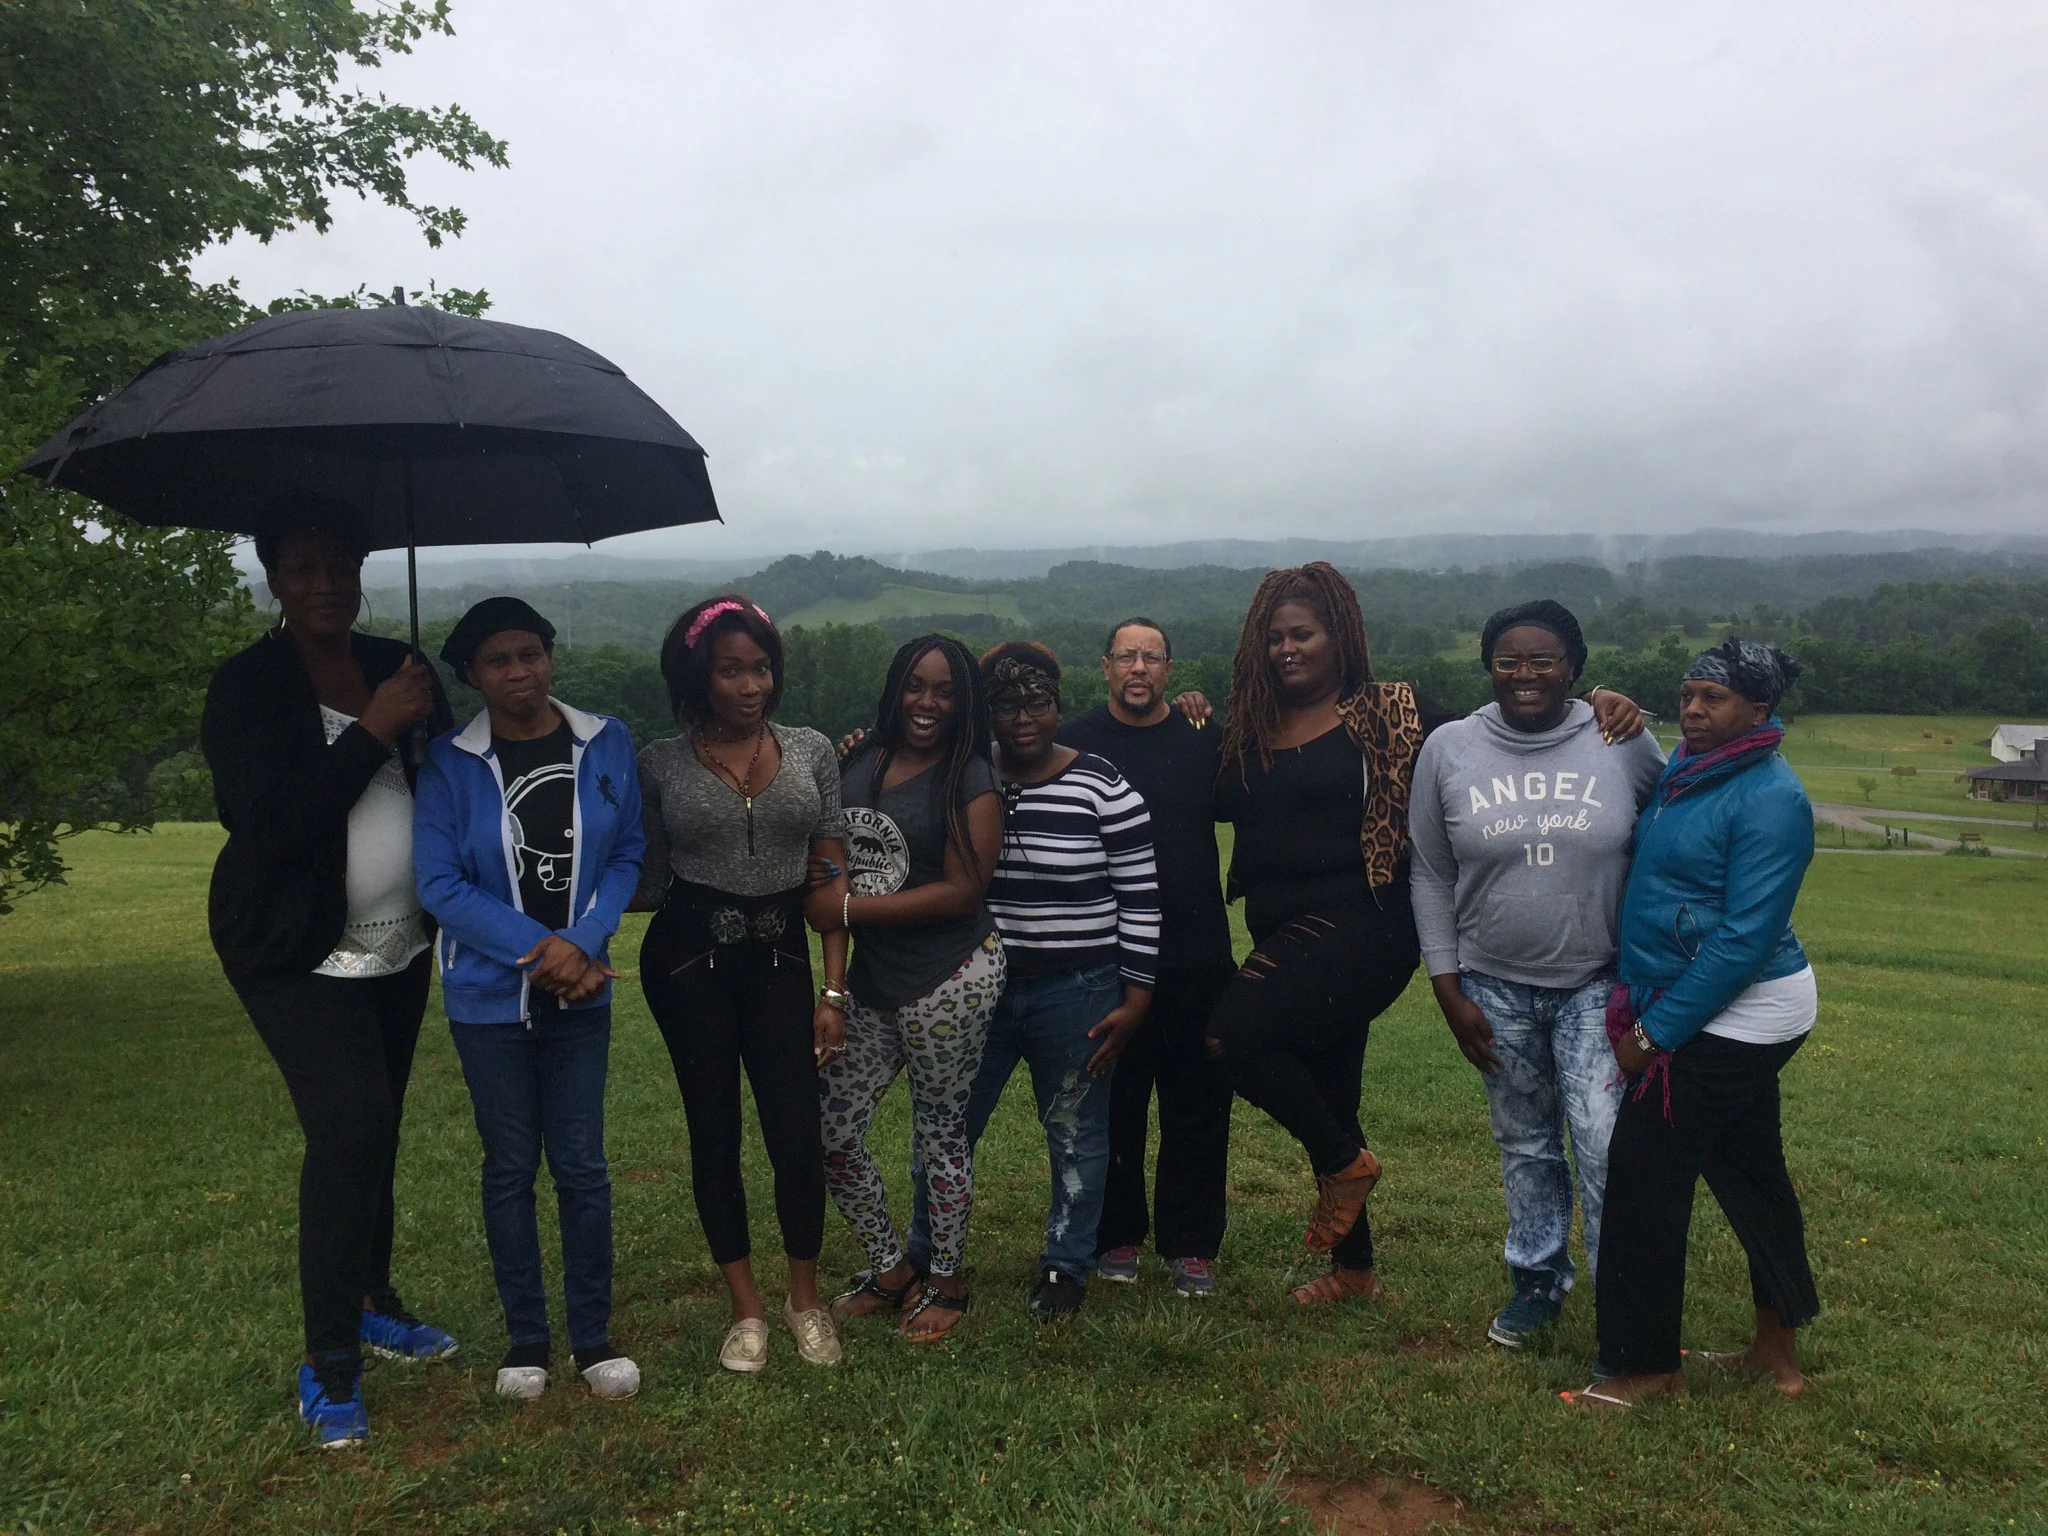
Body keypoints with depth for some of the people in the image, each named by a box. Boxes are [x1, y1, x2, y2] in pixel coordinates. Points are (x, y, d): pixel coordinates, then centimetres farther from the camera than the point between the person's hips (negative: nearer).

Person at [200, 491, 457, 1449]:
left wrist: (433, 717, -12)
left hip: (398, 946, 5)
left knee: (376, 1132, 15)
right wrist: (373, 730, -23)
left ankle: (370, 1304, 35)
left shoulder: (394, 666, 4)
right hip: (297, 954, -5)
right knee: (349, 1131, -14)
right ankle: (329, 1365, 1)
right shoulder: (247, 686, -10)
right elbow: (268, 819, -22)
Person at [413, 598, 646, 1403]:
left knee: (582, 1165, 6)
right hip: (489, 996, -1)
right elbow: (440, 884, -9)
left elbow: (628, 853, -1)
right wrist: (536, 948, -15)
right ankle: (525, 1337, 25)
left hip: (580, 994, 1)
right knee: (510, 1168, 10)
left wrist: (581, 942, -15)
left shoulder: (606, 744, -4)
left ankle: (594, 1336, 20)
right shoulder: (449, 763, -8)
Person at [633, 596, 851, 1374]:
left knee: (798, 1135, -2)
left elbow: (832, 878, 2)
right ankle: (746, 1309, 25)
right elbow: (647, 880, 6)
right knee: (715, 1132, 8)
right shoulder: (659, 764, -1)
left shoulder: (811, 752, 2)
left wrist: (834, 990, -1)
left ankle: (805, 1300, 23)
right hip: (687, 959, 0)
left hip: (780, 958, 1)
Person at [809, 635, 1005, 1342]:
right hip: (871, 979, 7)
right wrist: (822, 874, -3)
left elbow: (963, 890, -17)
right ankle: (891, 1269, 29)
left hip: (950, 979, -7)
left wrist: (851, 908, -16)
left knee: (940, 1131, 7)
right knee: (830, 1130, 9)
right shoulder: (857, 761, 8)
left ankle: (947, 1283, 28)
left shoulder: (970, 778, -10)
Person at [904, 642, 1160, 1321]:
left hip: (1076, 996, -3)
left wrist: (1135, 1000, -8)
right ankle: (922, 1257, 32)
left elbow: (1139, 900, -6)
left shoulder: (1103, 788, -8)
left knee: (1076, 1135, 10)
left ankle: (1067, 1267, 30)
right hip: (975, 989, 3)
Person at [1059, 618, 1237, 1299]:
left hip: (1196, 957, 1)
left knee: (1198, 1107, 7)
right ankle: (1117, 1235, 26)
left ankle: (1191, 1244, 21)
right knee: (1112, 1105, 9)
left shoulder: (1204, 740, 6)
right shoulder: (1072, 742, 2)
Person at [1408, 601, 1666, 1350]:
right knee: (1525, 1145, 15)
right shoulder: (1449, 749, -4)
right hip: (1496, 986, 2)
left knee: (1605, 1143, -9)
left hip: (1597, 984, -1)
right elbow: (1429, 876, 1)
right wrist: (1449, 990, -2)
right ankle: (1538, 1281, 34)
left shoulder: (1623, 741, -7)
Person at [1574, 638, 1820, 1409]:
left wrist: (1656, 1033, -20)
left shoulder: (1769, 799, -20)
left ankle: (1646, 1367, 11)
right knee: (1750, 1174, 17)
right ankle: (1778, 1354, 32)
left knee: (1644, 1172, -3)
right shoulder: (1685, 767, 6)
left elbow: (1744, 939, -22)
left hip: (1734, 1019, -9)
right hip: (1734, 1020, 9)